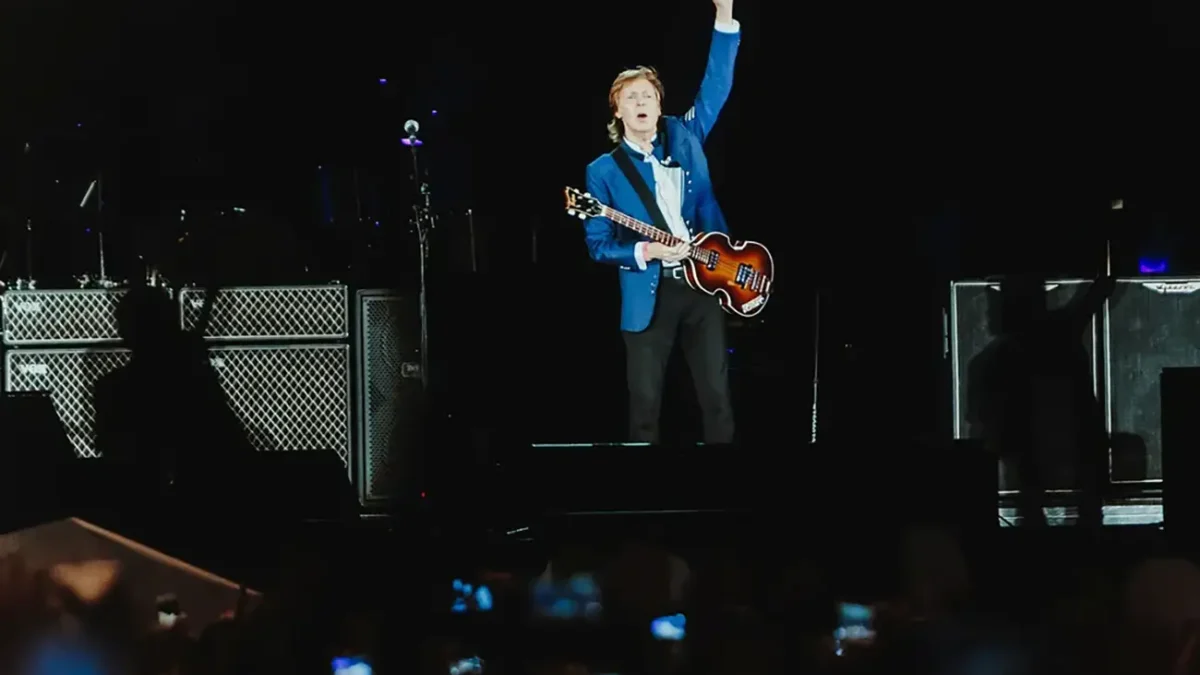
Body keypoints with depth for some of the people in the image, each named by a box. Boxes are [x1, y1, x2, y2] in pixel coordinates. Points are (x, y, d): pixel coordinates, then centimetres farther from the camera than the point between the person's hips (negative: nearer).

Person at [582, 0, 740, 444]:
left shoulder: (684, 137, 10)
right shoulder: (604, 171, 3)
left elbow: (716, 88, 4)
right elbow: (598, 244, 1)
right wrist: (644, 252, -17)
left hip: (705, 284, 2)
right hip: (648, 296, -2)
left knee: (717, 396, 2)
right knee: (644, 403, 1)